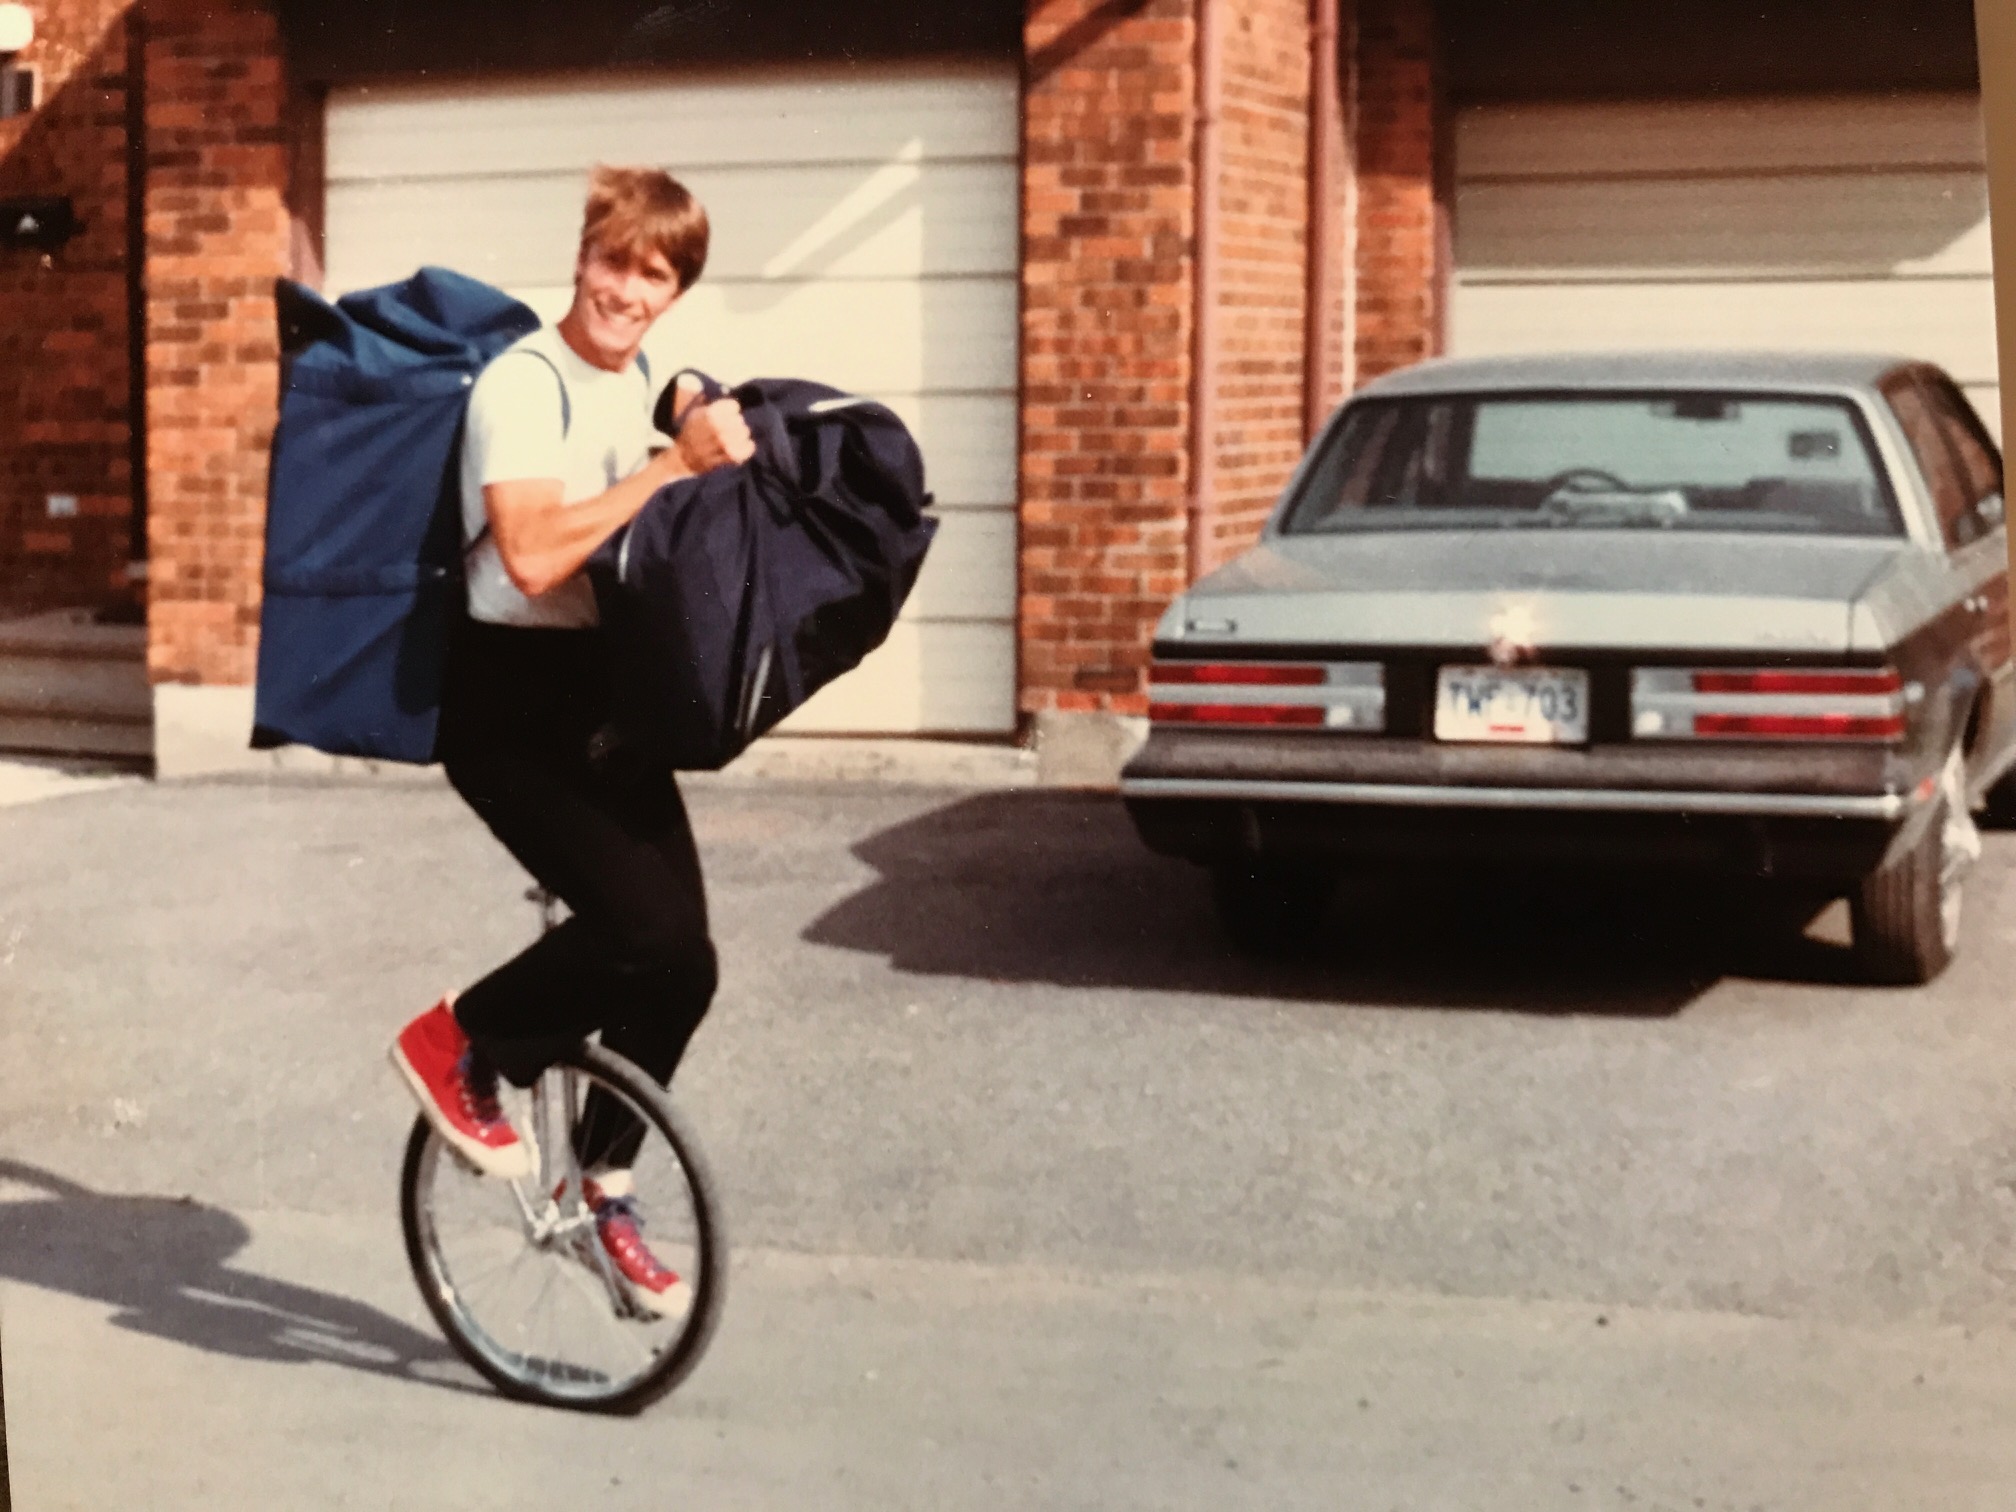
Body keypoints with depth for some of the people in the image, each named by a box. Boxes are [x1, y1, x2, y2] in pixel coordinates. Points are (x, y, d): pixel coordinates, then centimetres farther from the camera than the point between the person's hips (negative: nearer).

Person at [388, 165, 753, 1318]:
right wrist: (675, 465, -26)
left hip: (608, 698, 8)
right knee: (650, 932, -22)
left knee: (683, 964, 3)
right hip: (513, 707, -8)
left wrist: (713, 458, 7)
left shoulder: (642, 384, 10)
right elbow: (533, 555, -28)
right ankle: (457, 1046, 1)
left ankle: (605, 1189, 22)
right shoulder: (523, 385, -15)